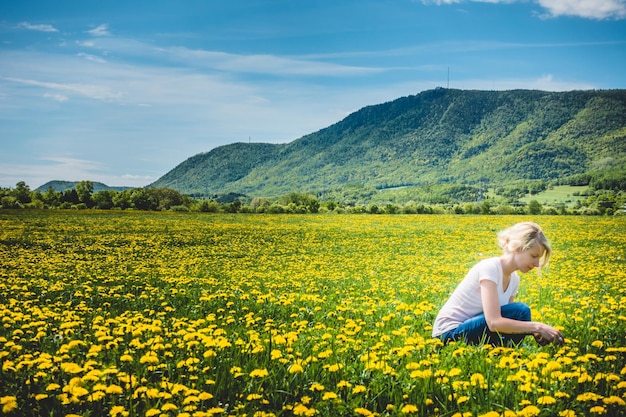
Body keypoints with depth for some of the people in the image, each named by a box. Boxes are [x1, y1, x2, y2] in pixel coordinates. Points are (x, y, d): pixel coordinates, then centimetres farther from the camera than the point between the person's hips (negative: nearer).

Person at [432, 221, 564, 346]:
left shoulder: (514, 279, 5)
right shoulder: (490, 268, -20)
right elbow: (494, 322, -29)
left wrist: (535, 331, -14)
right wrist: (538, 326, -26)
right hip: (449, 333, -9)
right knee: (520, 311, -18)